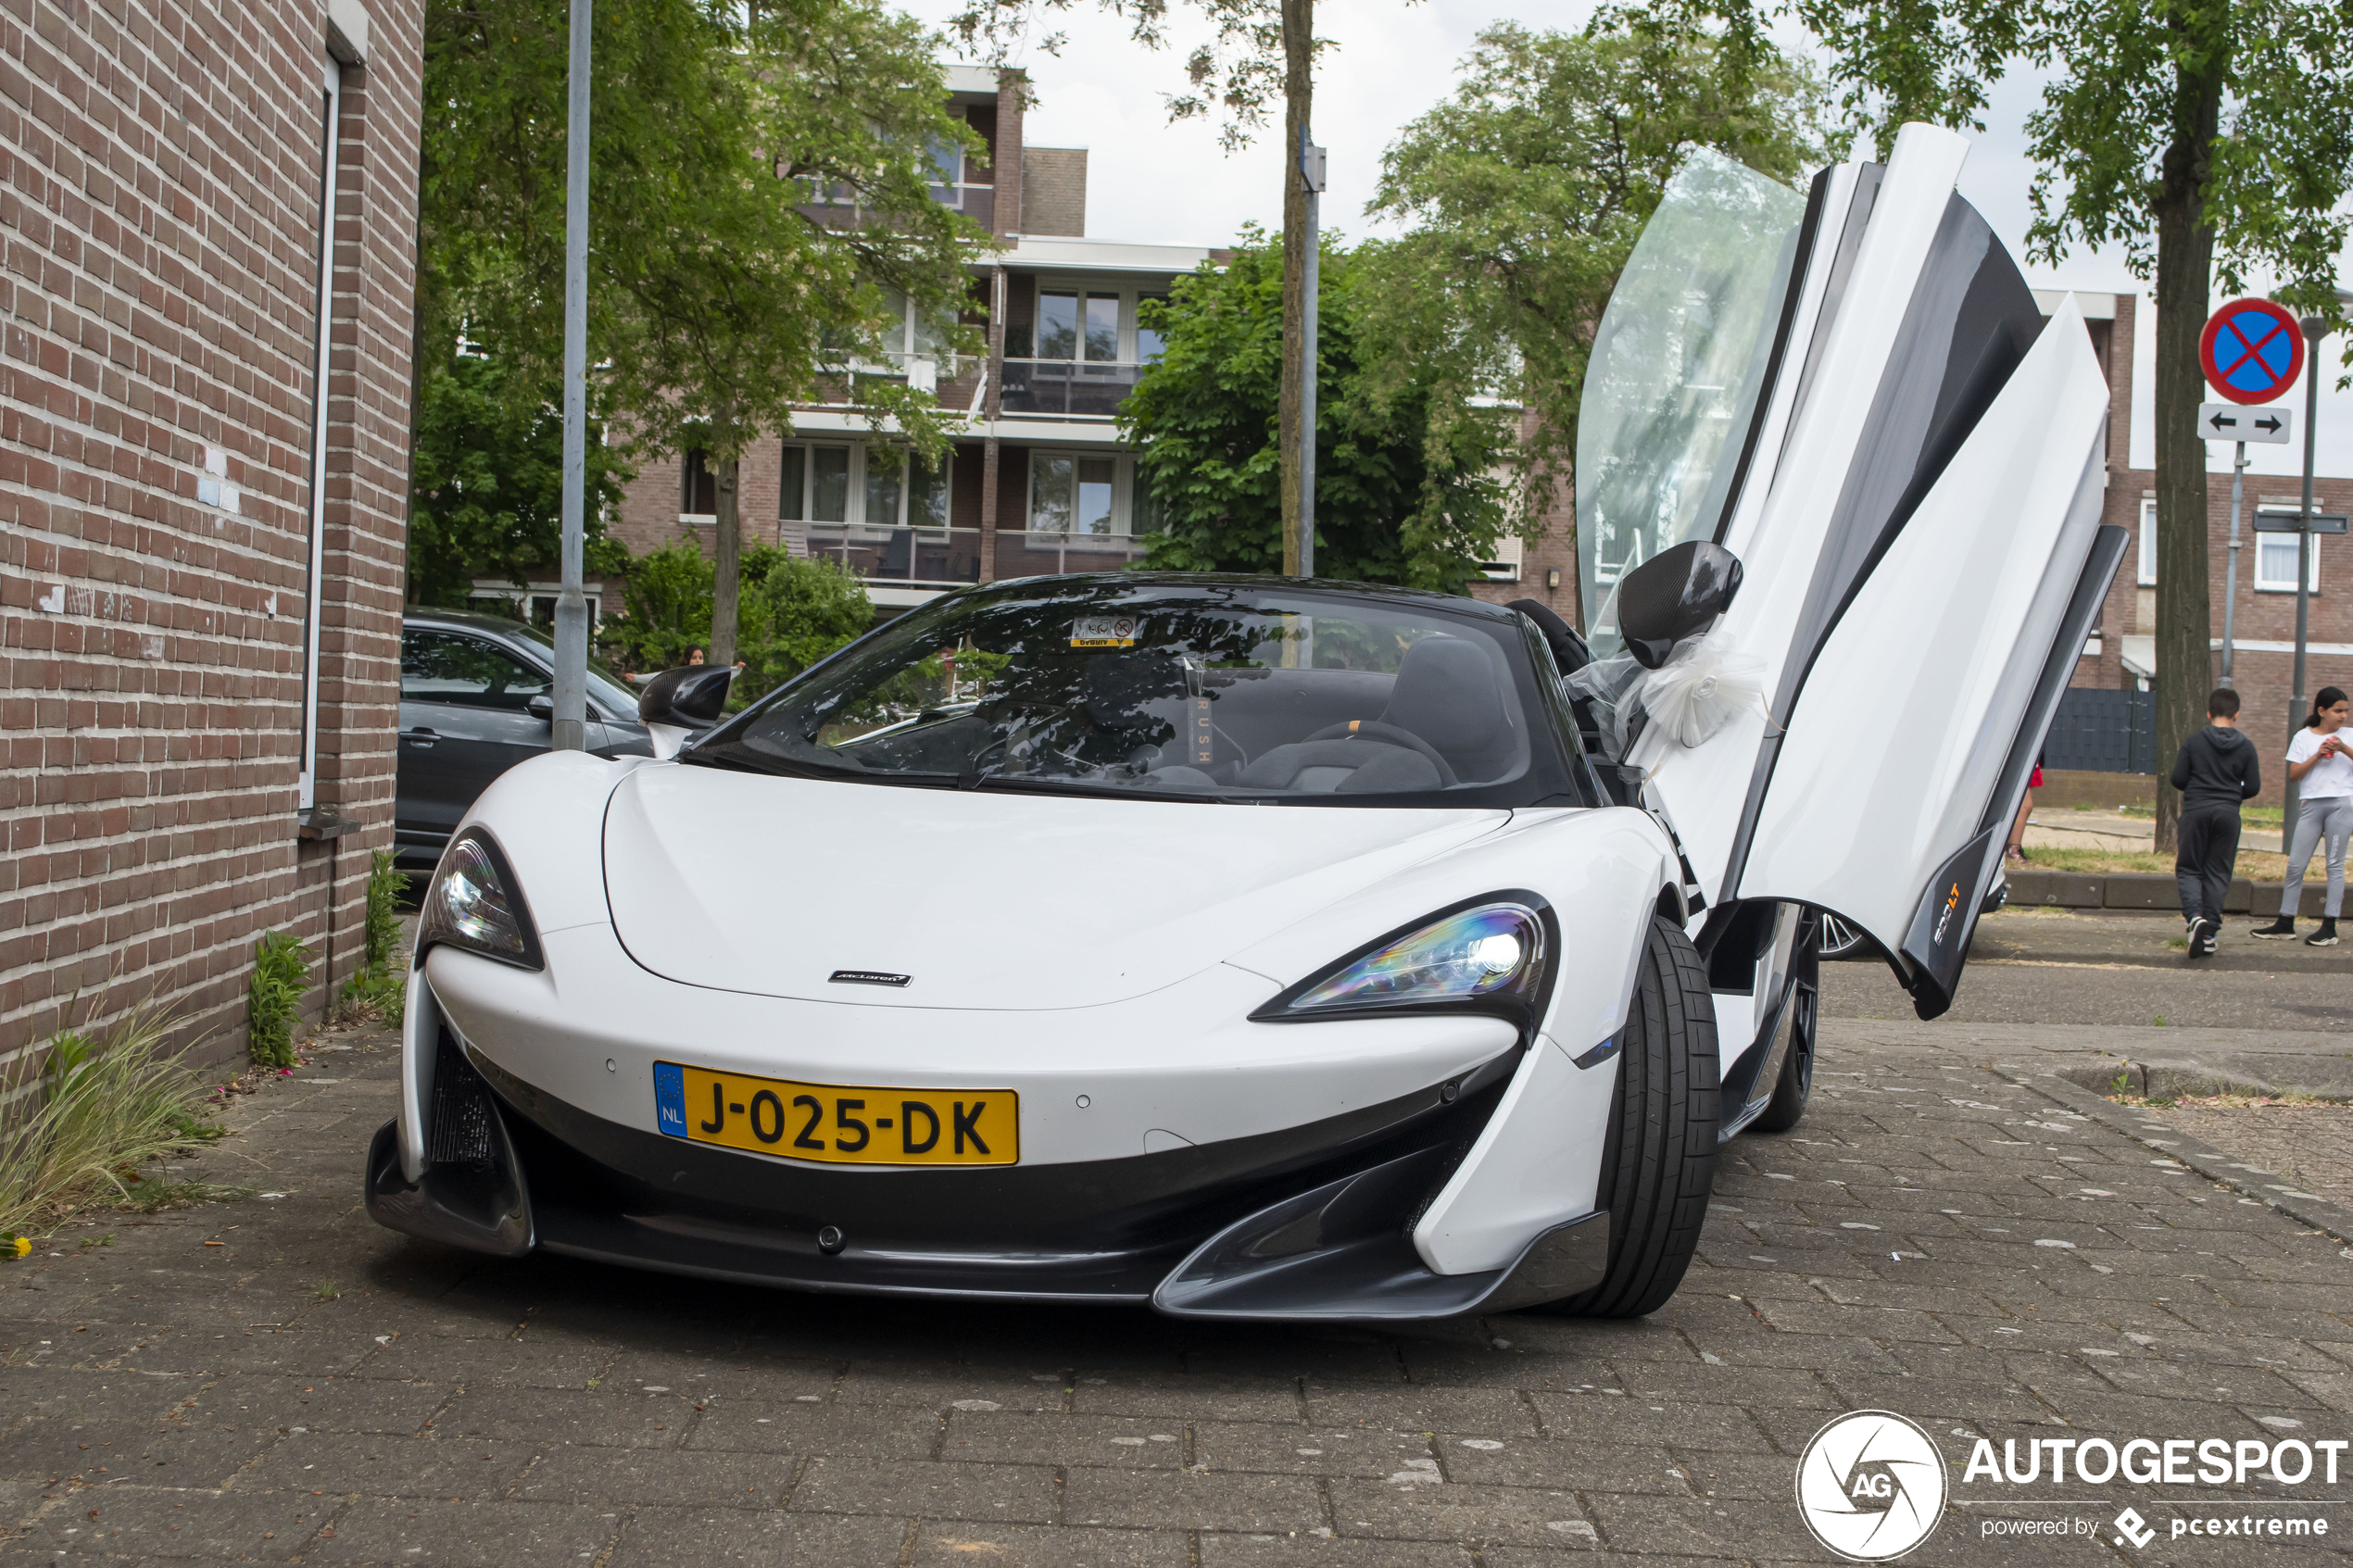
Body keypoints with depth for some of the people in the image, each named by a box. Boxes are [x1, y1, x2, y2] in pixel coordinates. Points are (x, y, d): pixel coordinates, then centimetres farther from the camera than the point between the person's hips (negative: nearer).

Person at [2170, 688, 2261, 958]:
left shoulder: (2193, 743, -4)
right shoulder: (2246, 747, 0)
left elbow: (2178, 779, -3)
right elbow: (2253, 786, 1)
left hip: (2196, 811, -1)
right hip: (2228, 814, 1)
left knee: (2188, 869, 6)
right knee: (2217, 873, 9)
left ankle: (2195, 915, -19)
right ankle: (2210, 931, 6)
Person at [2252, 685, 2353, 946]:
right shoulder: (2304, 737, 8)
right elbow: (2294, 774, 1)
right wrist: (2318, 755, -10)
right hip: (2313, 804, 1)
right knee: (2295, 864, 1)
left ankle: (2329, 926, 0)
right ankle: (2285, 923, 9)